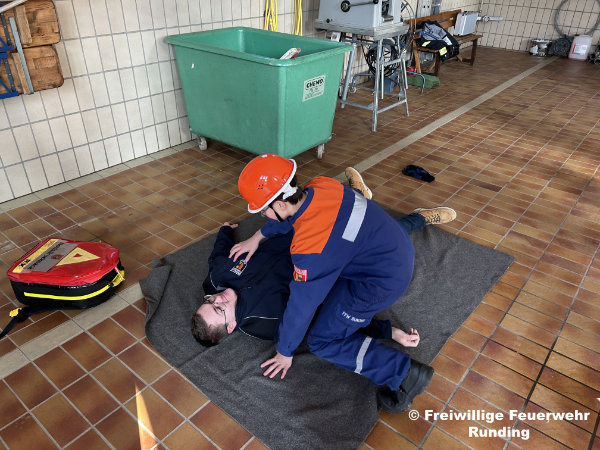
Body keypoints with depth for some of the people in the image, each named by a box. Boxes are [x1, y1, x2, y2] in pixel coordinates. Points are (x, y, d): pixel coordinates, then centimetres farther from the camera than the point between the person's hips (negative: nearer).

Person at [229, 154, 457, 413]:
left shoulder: (310, 248, -35)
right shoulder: (321, 184, -13)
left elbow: (301, 307, -21)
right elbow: (290, 215, 11)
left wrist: (285, 352, -3)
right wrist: (257, 237, 17)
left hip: (381, 283, -8)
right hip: (399, 248, 9)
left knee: (323, 341, 0)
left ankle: (404, 373, -5)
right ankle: (422, 217, 45)